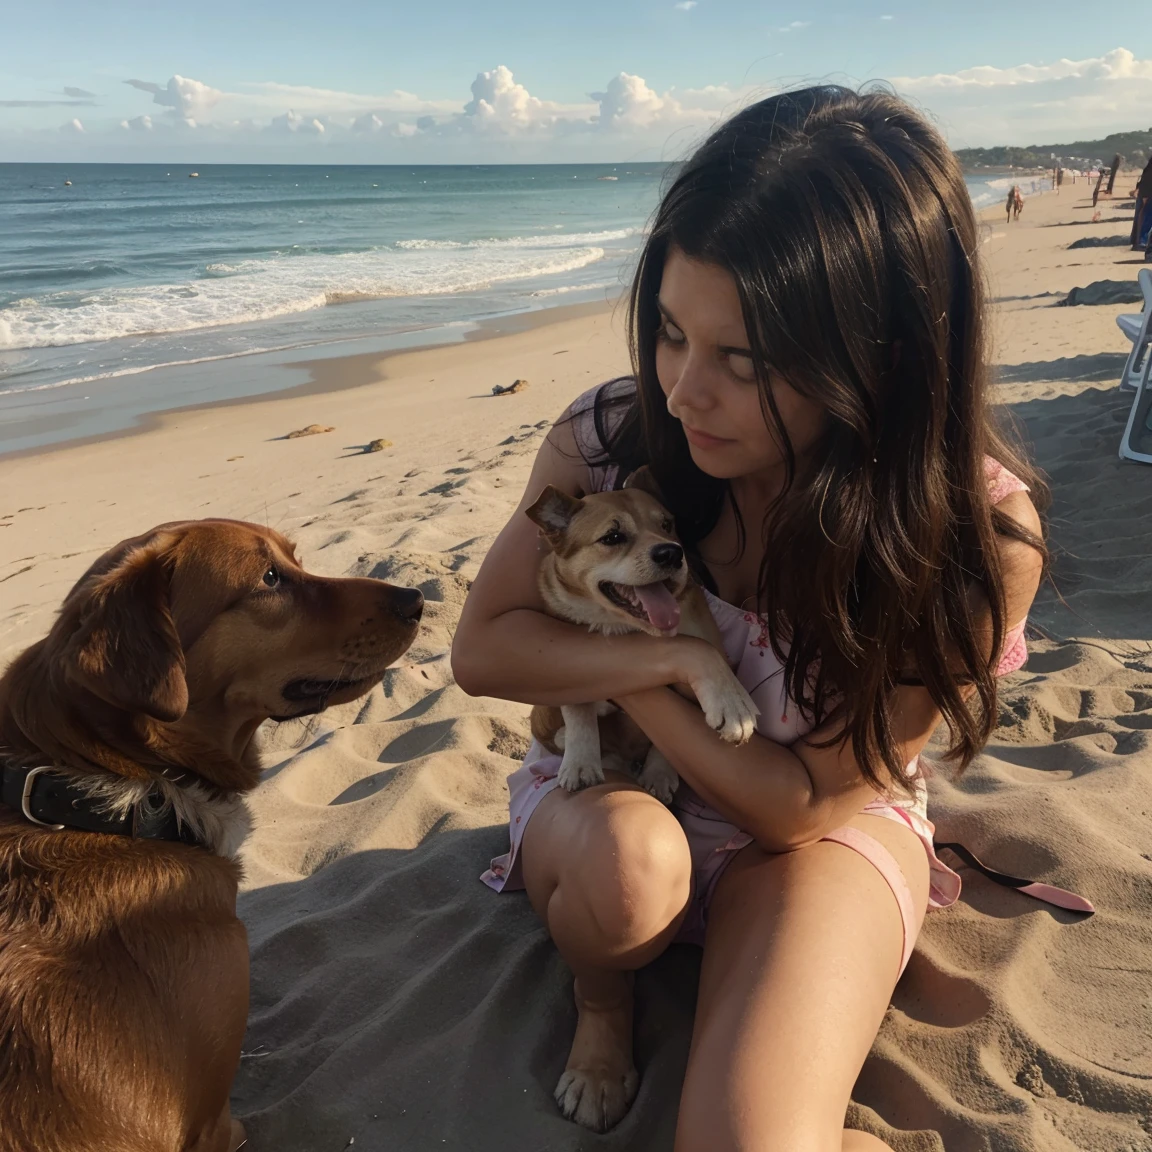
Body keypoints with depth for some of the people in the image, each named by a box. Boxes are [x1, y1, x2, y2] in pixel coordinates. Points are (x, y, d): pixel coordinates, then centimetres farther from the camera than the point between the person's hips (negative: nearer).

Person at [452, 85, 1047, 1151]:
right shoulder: (606, 439, -19)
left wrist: (602, 659, -22)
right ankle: (599, 1003, 1)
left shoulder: (978, 541, -25)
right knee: (628, 855, -34)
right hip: (606, 787, 3)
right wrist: (676, 658, -26)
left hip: (817, 827, -2)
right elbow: (482, 650, -10)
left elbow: (804, 802, -20)